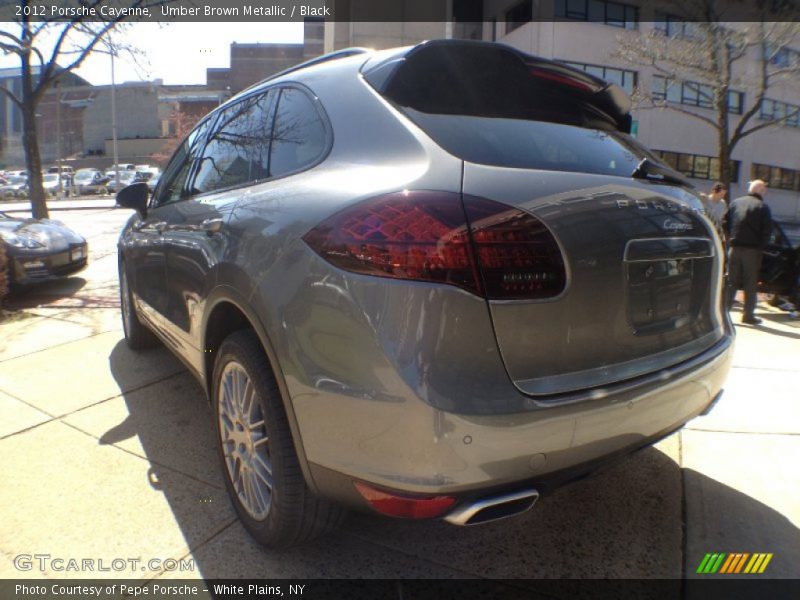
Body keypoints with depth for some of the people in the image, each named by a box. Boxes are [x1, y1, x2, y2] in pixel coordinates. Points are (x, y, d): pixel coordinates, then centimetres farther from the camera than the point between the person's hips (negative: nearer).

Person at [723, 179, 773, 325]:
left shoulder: (735, 203, 6)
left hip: (734, 248, 3)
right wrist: (761, 245, 3)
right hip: (752, 249, -3)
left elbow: (724, 223, 5)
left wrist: (731, 239, 12)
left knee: (731, 281, 9)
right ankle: (748, 315, 7)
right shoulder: (762, 207, -6)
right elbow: (767, 230, -9)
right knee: (750, 283, 4)